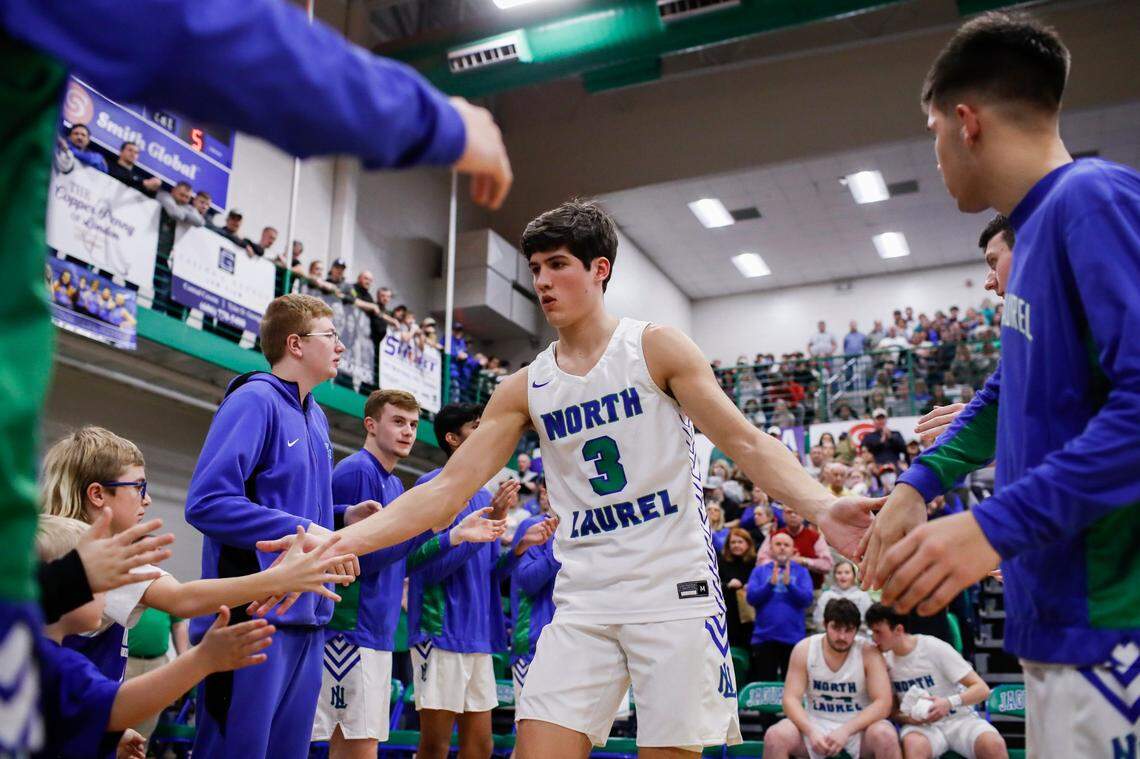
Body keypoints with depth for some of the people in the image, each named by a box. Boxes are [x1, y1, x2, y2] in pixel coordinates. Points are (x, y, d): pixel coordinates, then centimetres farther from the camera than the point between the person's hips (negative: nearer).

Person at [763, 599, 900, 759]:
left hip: (859, 725, -1)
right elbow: (791, 699, -9)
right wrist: (811, 731, -28)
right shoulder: (804, 649, -6)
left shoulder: (869, 653, -10)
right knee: (774, 736, -25)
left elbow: (883, 703, -16)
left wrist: (846, 731, -29)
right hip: (816, 724, 1)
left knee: (885, 736, -33)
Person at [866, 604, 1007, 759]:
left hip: (958, 719, -1)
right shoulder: (884, 660, 0)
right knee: (913, 745, -35)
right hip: (920, 726, 1)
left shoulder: (935, 648, -11)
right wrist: (906, 717, -14)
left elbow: (982, 689, -11)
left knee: (993, 745, -33)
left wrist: (950, 702, -29)